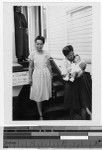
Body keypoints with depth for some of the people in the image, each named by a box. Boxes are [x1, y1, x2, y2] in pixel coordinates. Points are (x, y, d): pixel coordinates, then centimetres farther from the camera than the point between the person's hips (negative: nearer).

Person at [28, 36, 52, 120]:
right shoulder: (33, 55, -3)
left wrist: (51, 75, 8)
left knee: (46, 93, 7)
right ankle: (41, 115, 8)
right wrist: (30, 78, 1)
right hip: (37, 75, -1)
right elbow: (30, 67, 3)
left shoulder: (46, 54, 0)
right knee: (38, 95, 1)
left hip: (46, 75, 1)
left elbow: (49, 66, 8)